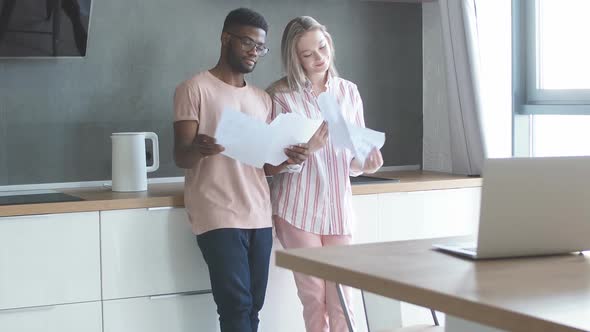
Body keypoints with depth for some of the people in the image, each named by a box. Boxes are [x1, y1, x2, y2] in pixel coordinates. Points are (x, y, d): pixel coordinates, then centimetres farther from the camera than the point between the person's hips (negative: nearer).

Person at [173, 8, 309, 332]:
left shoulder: (262, 99, 18)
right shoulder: (195, 88, -1)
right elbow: (181, 157, -6)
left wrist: (287, 158, -5)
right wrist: (199, 149, -30)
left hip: (260, 217, 6)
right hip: (219, 217, -6)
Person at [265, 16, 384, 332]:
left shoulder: (349, 92, 7)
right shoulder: (281, 95, -4)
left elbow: (354, 156, 10)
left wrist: (366, 163, -12)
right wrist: (307, 148, -24)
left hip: (338, 206, 3)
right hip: (298, 209, -3)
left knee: (340, 300, 2)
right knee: (314, 298, 1)